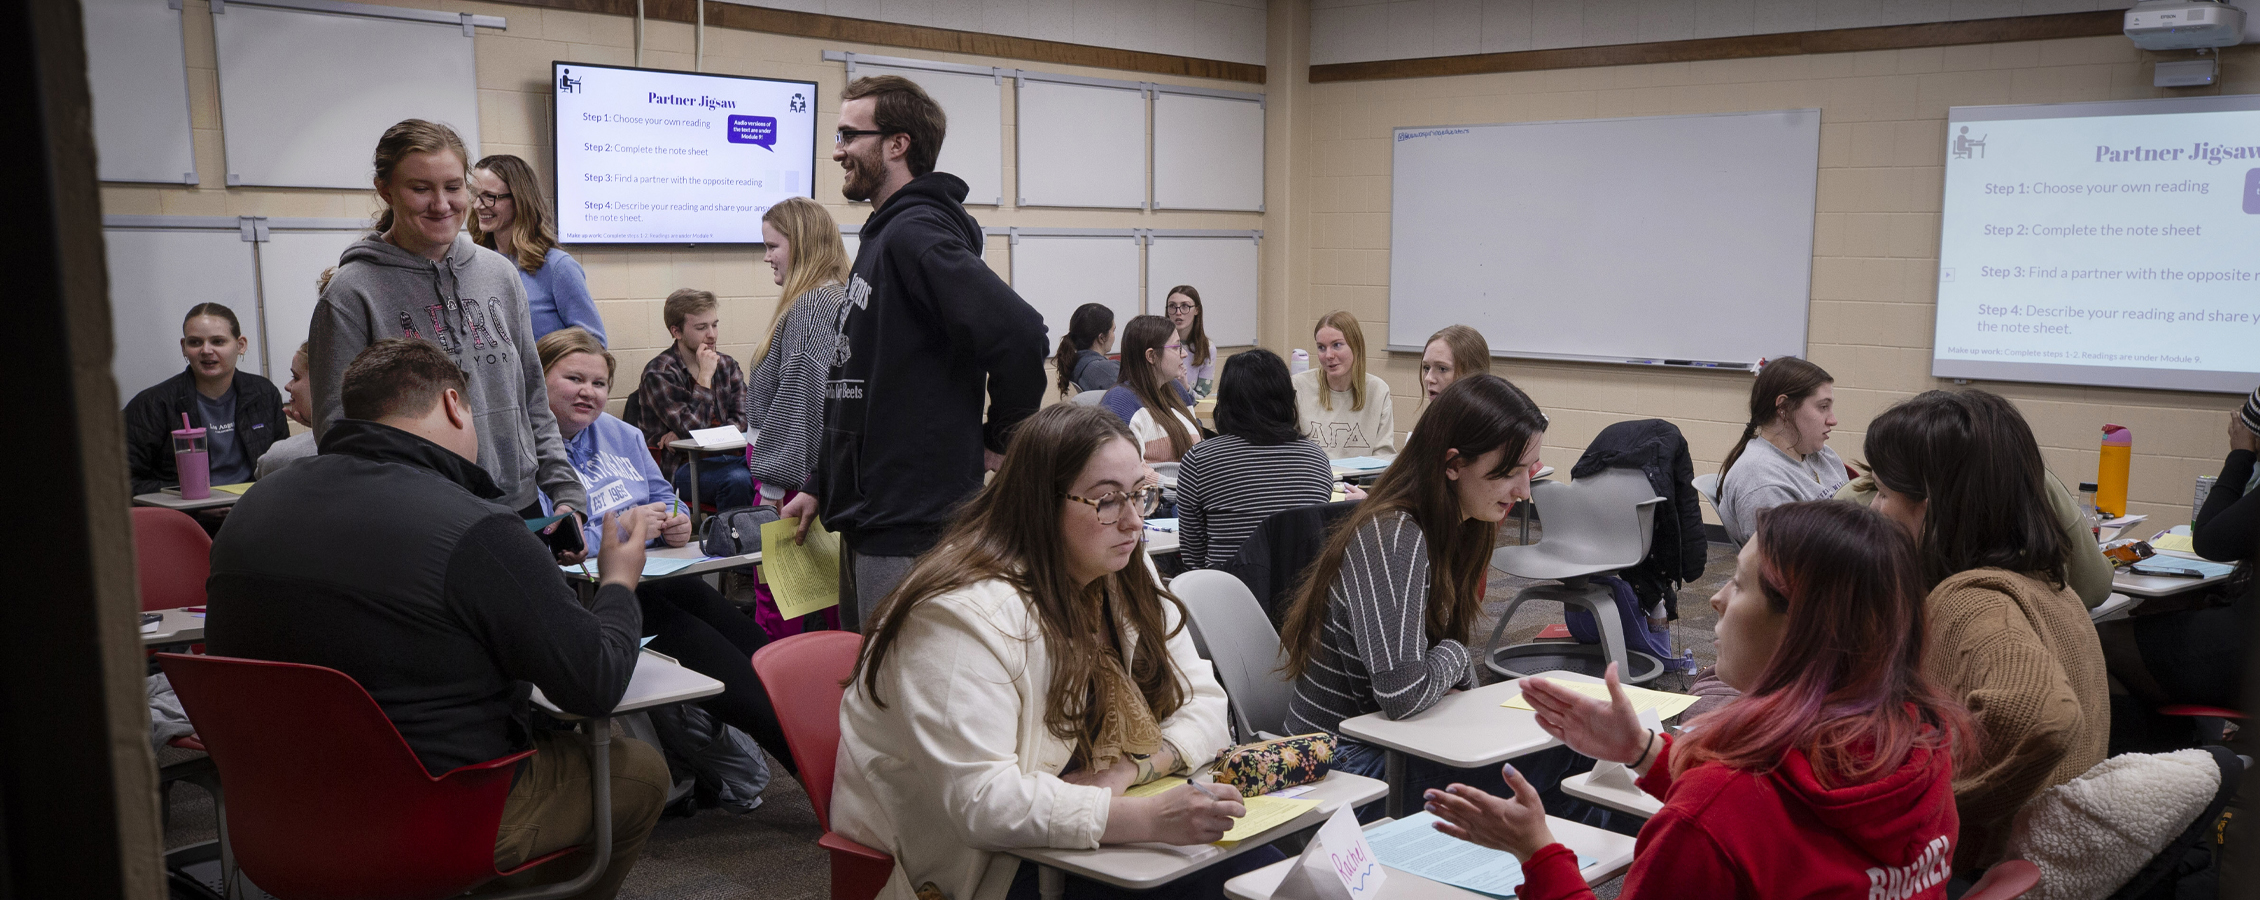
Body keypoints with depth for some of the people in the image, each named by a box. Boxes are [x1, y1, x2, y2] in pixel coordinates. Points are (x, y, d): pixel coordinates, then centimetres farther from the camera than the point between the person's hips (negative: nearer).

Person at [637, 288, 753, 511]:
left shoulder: (727, 365, 16)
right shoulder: (658, 373, -3)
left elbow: (742, 419, 6)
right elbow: (692, 428, -12)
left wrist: (685, 435, -7)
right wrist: (705, 376, -8)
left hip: (729, 457, 5)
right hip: (684, 465, -5)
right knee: (738, 480, -36)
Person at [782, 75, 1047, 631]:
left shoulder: (916, 234, -16)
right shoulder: (883, 236, 16)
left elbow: (1019, 334, -30)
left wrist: (1002, 438, -16)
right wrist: (820, 485, 18)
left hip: (912, 528, -10)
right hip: (874, 515, 10)